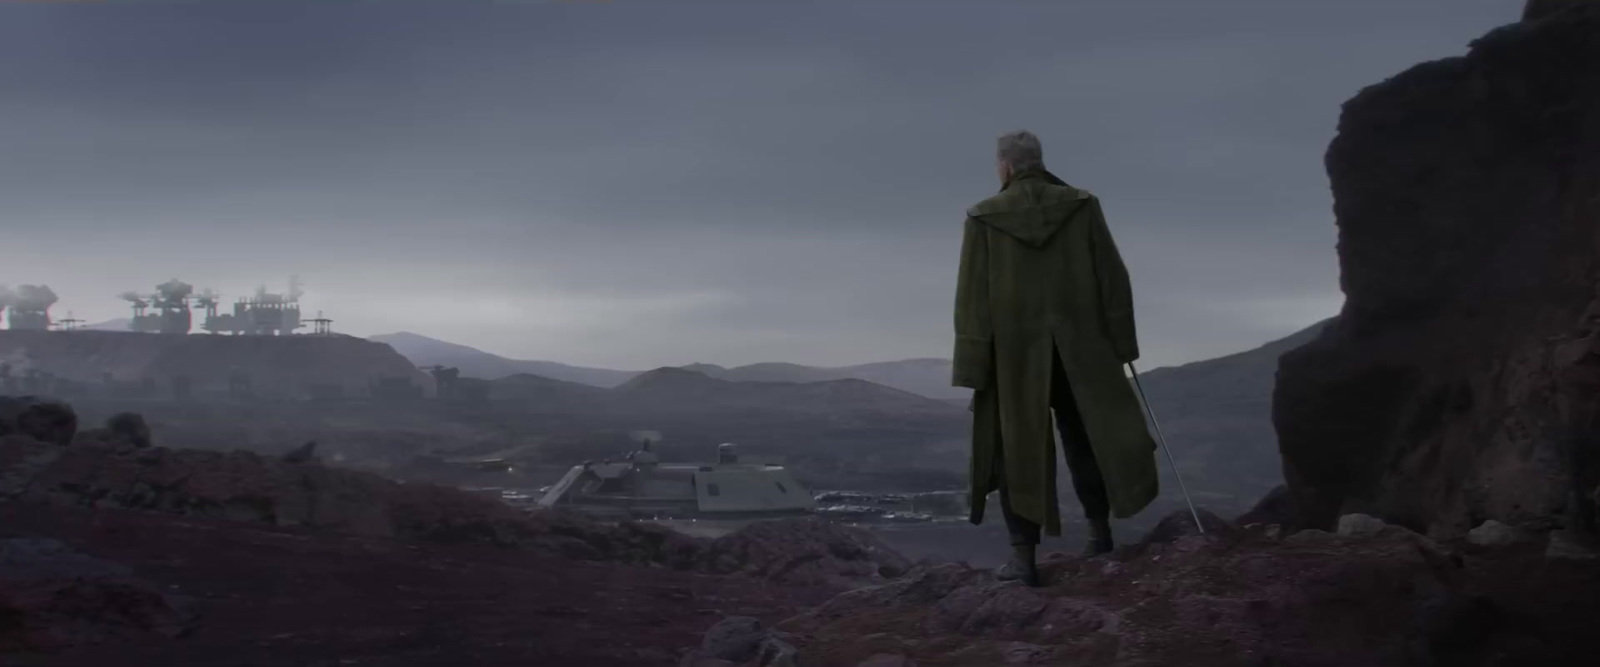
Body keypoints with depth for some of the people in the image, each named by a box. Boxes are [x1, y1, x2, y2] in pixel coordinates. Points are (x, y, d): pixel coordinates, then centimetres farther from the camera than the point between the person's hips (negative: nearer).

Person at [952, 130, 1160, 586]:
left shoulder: (985, 218, -6)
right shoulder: (1083, 207, -1)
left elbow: (972, 297, -8)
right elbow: (1113, 278, 0)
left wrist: (973, 368, -5)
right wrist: (1120, 342, 7)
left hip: (1013, 354, -2)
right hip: (1079, 348, 2)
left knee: (1015, 449, 8)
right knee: (1084, 438, 21)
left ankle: (1024, 557, 2)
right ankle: (1100, 532, 27)